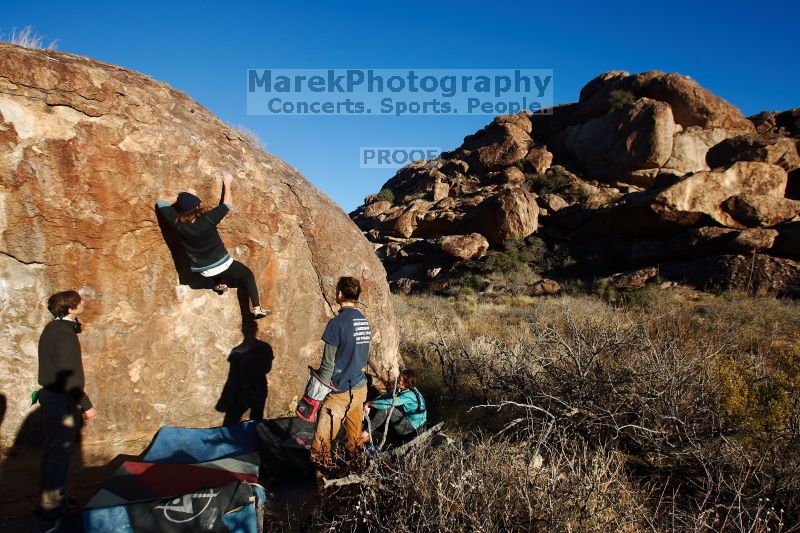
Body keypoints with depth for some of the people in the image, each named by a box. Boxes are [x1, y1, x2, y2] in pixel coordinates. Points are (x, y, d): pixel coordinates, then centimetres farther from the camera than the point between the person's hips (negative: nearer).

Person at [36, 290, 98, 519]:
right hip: (62, 399, -10)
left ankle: (47, 499, 29)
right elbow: (70, 376, -22)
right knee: (61, 451, -1)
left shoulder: (52, 329, 9)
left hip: (50, 395, 10)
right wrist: (86, 405, -17)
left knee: (52, 448, 18)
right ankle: (53, 504, 8)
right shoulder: (65, 335, -20)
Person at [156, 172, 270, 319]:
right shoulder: (208, 219, -26)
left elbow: (161, 203, -3)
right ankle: (257, 310, 15)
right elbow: (228, 204, -10)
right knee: (247, 275, 20)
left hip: (203, 271, 4)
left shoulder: (179, 225, -17)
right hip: (223, 266, -4)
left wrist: (182, 197, 0)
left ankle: (218, 284, 29)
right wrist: (227, 184, 3)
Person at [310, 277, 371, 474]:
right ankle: (353, 458, 30)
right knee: (354, 426, 19)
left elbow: (328, 363, -15)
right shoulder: (364, 321, 3)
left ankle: (321, 463, 19)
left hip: (340, 389, -7)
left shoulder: (337, 323, -18)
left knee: (325, 430, 8)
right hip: (360, 385, 7)